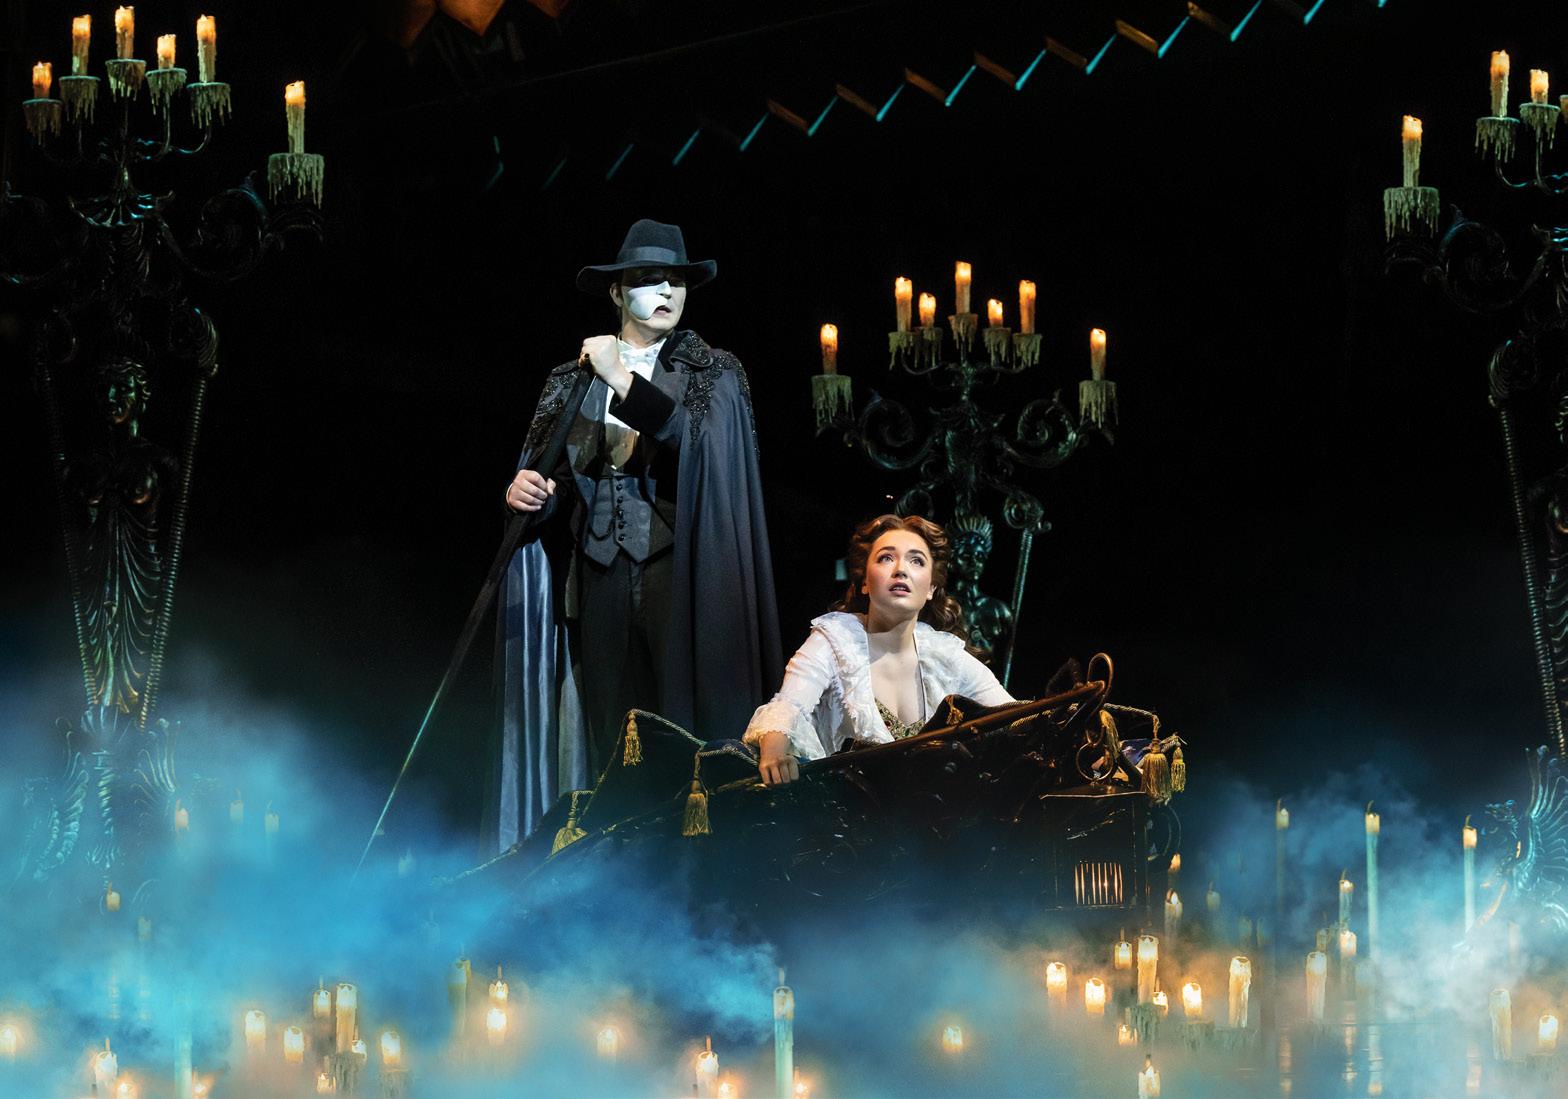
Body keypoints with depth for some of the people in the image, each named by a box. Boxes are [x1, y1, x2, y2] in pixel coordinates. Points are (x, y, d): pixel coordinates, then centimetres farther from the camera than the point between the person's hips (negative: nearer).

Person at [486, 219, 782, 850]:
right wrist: (525, 489, -13)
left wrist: (624, 382, -14)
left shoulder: (713, 373, 7)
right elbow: (551, 478, 9)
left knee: (685, 721, -9)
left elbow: (700, 443, -11)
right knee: (610, 734, 0)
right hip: (600, 576, 2)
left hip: (679, 570, -2)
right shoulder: (572, 381, 13)